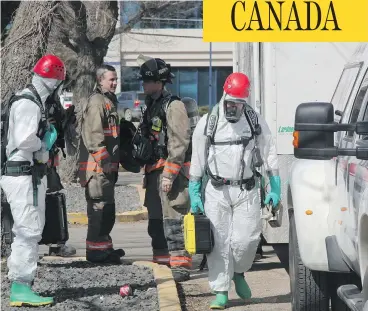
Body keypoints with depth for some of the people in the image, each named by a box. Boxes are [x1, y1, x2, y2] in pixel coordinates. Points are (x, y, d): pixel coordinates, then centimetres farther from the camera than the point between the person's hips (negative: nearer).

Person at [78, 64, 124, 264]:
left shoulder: (109, 101, 21)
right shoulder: (97, 101, -13)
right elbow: (94, 134, -21)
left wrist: (114, 164, 26)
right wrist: (104, 161, -23)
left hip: (107, 165, 10)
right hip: (97, 165, -10)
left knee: (108, 209, 15)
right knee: (100, 206, -9)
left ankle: (104, 248, 23)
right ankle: (96, 250, -5)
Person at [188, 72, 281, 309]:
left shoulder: (256, 121, 4)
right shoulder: (208, 123, 1)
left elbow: (269, 155, 9)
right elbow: (197, 161, 4)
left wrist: (275, 189, 5)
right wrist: (194, 194, 2)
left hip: (247, 191, 0)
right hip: (216, 191, 0)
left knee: (246, 240, -6)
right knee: (219, 243, -2)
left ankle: (238, 272, 25)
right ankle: (221, 292, 7)